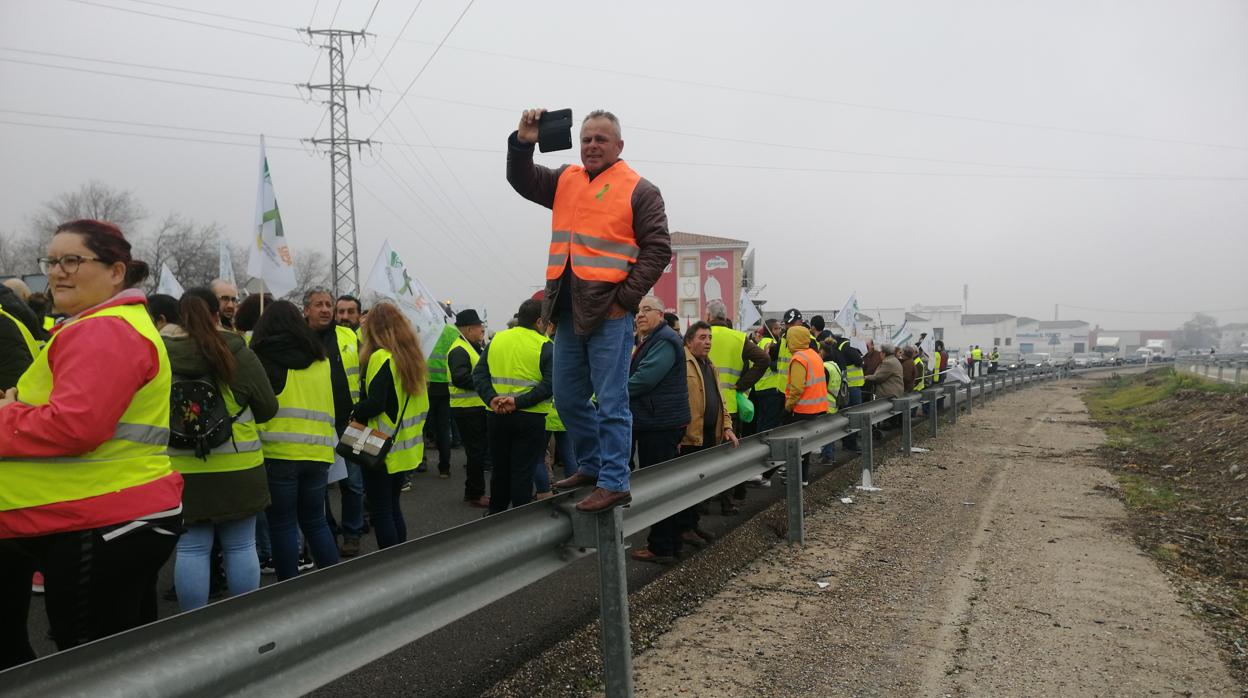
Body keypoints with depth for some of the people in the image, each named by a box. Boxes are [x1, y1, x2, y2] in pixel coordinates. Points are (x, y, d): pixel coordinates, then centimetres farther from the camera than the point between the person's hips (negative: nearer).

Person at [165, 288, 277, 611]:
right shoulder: (238, 353, -9)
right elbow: (268, 408, 1)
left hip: (181, 469, 1)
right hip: (237, 467, -1)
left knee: (191, 548, 8)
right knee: (240, 547, 10)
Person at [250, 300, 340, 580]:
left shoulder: (263, 359, -4)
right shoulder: (321, 360, 11)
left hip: (278, 454, -4)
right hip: (317, 453, 5)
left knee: (282, 525, 6)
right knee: (315, 521, 16)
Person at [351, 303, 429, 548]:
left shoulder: (381, 358, -16)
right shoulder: (413, 357, 8)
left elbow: (375, 403, -23)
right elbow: (422, 404, 13)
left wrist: (355, 413, -7)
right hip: (405, 448, 8)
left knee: (381, 511, 1)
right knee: (393, 507, 18)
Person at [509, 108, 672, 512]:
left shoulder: (639, 190, -2)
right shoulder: (566, 180, 15)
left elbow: (657, 250, -5)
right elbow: (522, 181, 16)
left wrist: (625, 298, -12)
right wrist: (523, 142, -3)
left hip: (608, 311, -6)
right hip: (568, 309, 7)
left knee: (611, 402, -3)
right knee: (568, 397, 14)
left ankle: (614, 484, 4)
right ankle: (591, 465, 31)